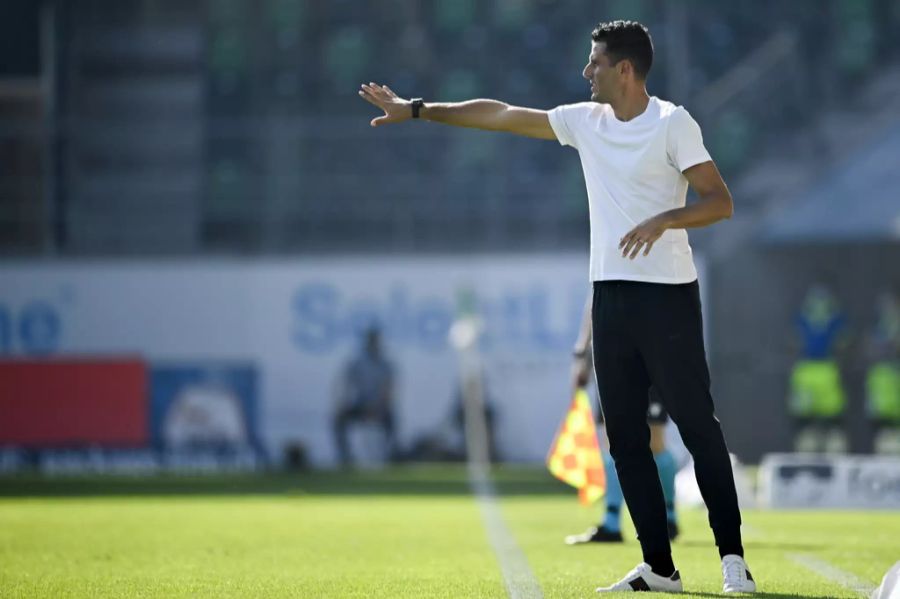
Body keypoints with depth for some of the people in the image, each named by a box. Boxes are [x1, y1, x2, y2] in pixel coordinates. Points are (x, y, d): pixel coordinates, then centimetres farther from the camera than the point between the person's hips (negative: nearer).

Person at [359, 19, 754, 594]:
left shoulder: (673, 124, -6)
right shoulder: (585, 121, 12)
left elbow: (720, 201, -10)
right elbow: (500, 114, 17)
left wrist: (665, 219, -26)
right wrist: (415, 109, 18)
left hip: (668, 295, -7)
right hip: (611, 294, 7)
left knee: (699, 426, -8)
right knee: (625, 438, 4)